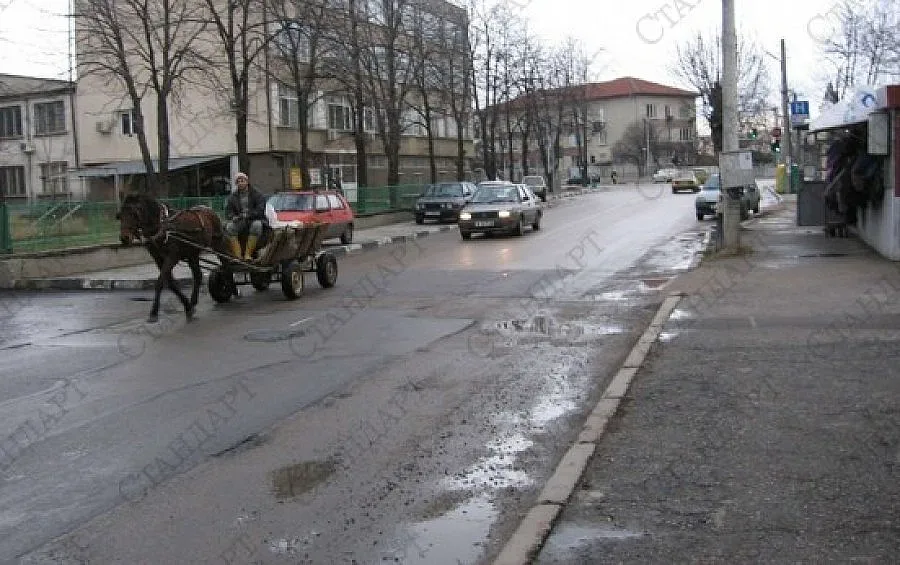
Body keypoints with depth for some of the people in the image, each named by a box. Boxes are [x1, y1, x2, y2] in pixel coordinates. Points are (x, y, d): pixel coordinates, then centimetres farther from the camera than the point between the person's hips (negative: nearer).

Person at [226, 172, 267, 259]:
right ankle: (238, 255, -31)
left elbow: (260, 210, -8)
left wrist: (248, 215, -22)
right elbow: (228, 210, 11)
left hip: (255, 220, -3)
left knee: (256, 224, -37)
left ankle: (248, 254, -36)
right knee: (229, 226, -27)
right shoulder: (233, 196, 14)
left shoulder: (257, 194, 2)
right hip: (240, 222, 3)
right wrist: (233, 216, -13)